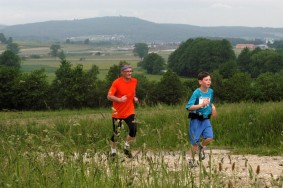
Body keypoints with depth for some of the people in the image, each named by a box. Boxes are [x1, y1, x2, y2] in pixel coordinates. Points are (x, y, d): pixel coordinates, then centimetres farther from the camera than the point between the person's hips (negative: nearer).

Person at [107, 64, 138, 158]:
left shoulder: (134, 81, 3)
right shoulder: (117, 82, -14)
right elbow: (109, 96, -16)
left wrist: (134, 98, 5)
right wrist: (119, 99, -31)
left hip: (129, 112, 4)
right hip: (117, 113, -4)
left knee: (133, 131, -13)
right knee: (116, 134, 4)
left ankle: (126, 147, 12)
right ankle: (113, 152, 25)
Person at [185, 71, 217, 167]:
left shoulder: (211, 91, 4)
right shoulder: (196, 93, -14)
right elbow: (189, 107, -21)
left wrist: (213, 107, 5)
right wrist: (201, 105, -30)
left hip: (206, 119, 4)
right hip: (196, 119, -4)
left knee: (209, 138, -16)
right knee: (195, 142, 1)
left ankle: (201, 146, 18)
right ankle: (192, 160, 23)